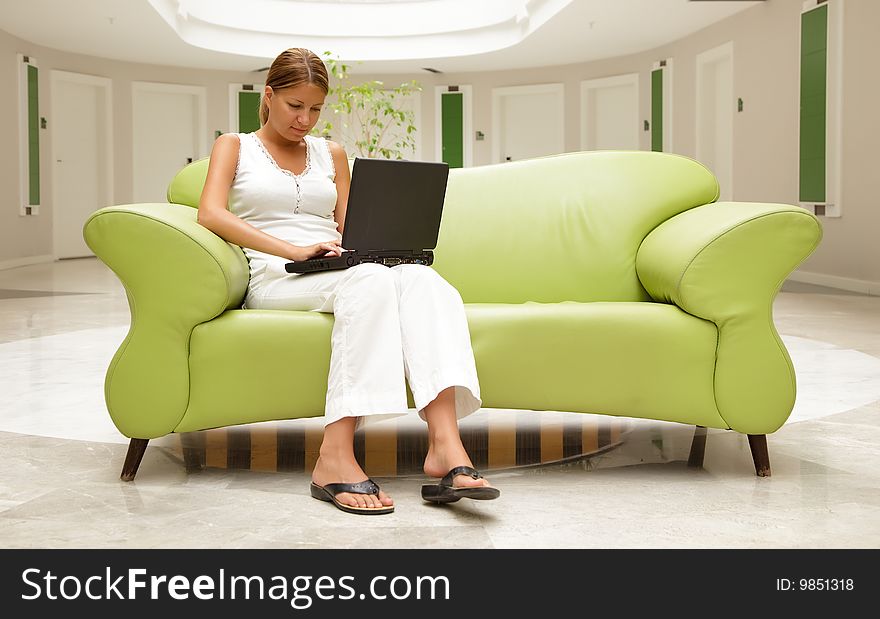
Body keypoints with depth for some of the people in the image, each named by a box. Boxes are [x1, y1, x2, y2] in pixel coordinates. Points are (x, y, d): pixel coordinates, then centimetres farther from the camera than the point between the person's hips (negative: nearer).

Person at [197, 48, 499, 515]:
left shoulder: (331, 154, 26)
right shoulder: (234, 146, 14)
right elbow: (211, 214, -5)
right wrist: (295, 249, -18)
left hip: (334, 273, 4)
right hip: (272, 279, -4)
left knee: (421, 278, -31)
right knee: (368, 279, -38)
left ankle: (446, 448, -49)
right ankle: (336, 459, -47)